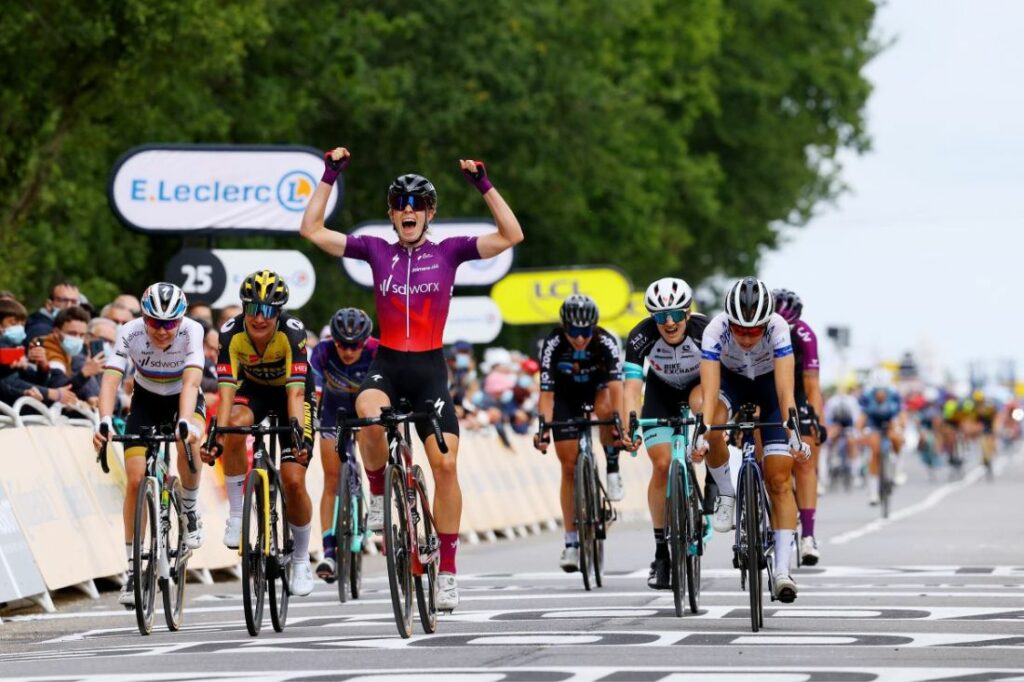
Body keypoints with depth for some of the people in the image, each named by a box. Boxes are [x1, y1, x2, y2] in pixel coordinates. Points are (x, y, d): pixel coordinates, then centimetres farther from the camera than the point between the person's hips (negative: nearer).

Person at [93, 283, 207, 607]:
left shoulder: (191, 331, -30)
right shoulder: (130, 333, -28)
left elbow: (190, 382, -41)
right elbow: (111, 378, -37)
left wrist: (185, 422, -58)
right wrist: (105, 421, -54)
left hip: (182, 399, -1)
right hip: (146, 401, 1)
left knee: (188, 443, -34)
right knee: (136, 478, -12)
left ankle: (190, 510, -5)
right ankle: (133, 567, 0)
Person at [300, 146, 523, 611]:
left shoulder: (448, 252, 3)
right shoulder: (375, 251, 5)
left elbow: (511, 236, -5)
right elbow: (312, 230, 2)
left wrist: (483, 185, -9)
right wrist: (330, 176, -2)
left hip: (429, 368, 0)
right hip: (387, 364, 0)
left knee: (445, 464, -9)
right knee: (369, 413, -35)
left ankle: (447, 571, 0)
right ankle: (378, 494, -7)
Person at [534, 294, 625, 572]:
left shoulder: (606, 343, -32)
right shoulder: (553, 345, -31)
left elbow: (616, 386, -42)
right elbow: (546, 392, -33)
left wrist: (620, 425, -55)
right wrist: (543, 429, -47)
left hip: (598, 386, -1)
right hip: (566, 395, 1)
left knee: (605, 409, -38)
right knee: (569, 467, -5)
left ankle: (613, 470, -14)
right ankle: (571, 543, 2)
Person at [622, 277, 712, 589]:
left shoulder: (704, 330, -32)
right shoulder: (641, 337, -30)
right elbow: (632, 386, -36)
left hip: (698, 385, -1)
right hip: (661, 394, 1)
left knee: (701, 404, -37)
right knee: (662, 465, -11)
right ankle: (662, 550, 0)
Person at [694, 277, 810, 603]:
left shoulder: (778, 328, -35)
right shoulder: (716, 330, -34)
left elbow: (785, 391, -41)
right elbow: (710, 392, -41)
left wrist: (793, 434, -53)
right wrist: (701, 435, -54)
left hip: (769, 381, -1)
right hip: (731, 379, 1)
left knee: (779, 480, -10)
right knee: (714, 425, -35)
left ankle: (782, 571, -9)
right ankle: (726, 495, -11)